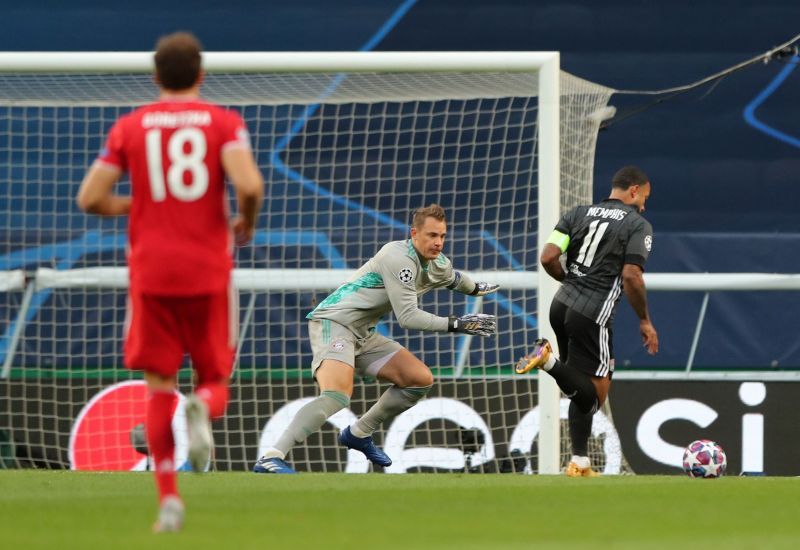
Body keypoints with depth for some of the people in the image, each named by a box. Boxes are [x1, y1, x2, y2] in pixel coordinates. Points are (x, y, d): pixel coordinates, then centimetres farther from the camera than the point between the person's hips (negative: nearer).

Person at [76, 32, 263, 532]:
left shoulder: (130, 127, 5)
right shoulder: (224, 123, 0)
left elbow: (90, 198, 2)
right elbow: (249, 184, -16)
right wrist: (246, 223, 5)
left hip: (151, 271, 1)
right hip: (209, 270, -1)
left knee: (159, 386, 6)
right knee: (214, 380, 12)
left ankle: (169, 499, -8)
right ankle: (202, 411, -26)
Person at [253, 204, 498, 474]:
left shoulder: (438, 265, 9)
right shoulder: (400, 258, -20)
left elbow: (454, 278, 36)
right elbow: (407, 316, -23)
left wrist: (477, 289, 53)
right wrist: (455, 324, -22)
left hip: (362, 334, 10)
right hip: (334, 322, -10)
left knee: (421, 379, 6)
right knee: (337, 397, -32)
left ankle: (359, 434, 22)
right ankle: (270, 460, -40)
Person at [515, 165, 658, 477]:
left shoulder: (578, 214, 11)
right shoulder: (638, 225, -3)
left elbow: (548, 258, 2)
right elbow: (631, 277, -13)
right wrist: (644, 321, -1)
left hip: (561, 306, 7)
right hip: (592, 316, -7)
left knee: (584, 389, 17)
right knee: (594, 394, -2)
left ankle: (580, 463, 14)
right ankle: (549, 361, -25)